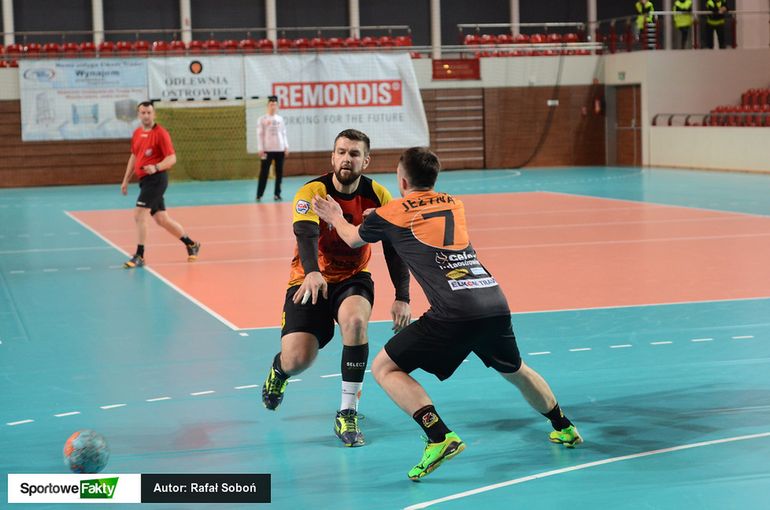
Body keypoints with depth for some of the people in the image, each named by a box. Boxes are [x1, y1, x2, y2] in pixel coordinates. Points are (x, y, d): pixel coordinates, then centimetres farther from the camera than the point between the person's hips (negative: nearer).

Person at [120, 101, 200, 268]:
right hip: (145, 180, 8)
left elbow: (172, 158, -14)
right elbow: (134, 157, 23)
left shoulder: (160, 133, -10)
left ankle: (139, 256, -8)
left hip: (156, 179, -8)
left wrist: (156, 167, -30)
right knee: (162, 219, 11)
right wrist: (126, 180, 22)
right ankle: (191, 245, 26)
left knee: (139, 215, -14)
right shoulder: (137, 133, 12)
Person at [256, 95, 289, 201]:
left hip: (280, 149, 4)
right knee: (264, 173, -5)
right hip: (267, 150, -4)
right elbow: (259, 135, -3)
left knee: (279, 172, 4)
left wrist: (286, 147, 5)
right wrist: (261, 149, -10)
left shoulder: (280, 119, 10)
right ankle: (259, 194, -2)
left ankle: (277, 194, 10)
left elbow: (284, 134, 13)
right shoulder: (262, 119, -1)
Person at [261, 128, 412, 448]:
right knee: (298, 360, -16)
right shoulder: (312, 193, -19)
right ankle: (278, 368, 27)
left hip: (353, 278, 2)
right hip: (310, 279, -1)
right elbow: (306, 236, -36)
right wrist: (312, 272, -57)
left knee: (355, 320, -33)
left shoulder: (377, 196, -10)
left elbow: (394, 248, -8)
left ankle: (347, 414, -21)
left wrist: (402, 298, -19)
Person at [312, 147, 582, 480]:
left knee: (385, 368, 5)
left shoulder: (390, 213, 10)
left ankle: (440, 437, -12)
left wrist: (335, 218, 53)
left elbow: (353, 239, 31)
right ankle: (563, 428, 44)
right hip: (495, 302, 6)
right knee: (514, 370, 33)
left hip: (454, 313, -6)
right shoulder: (455, 205, 23)